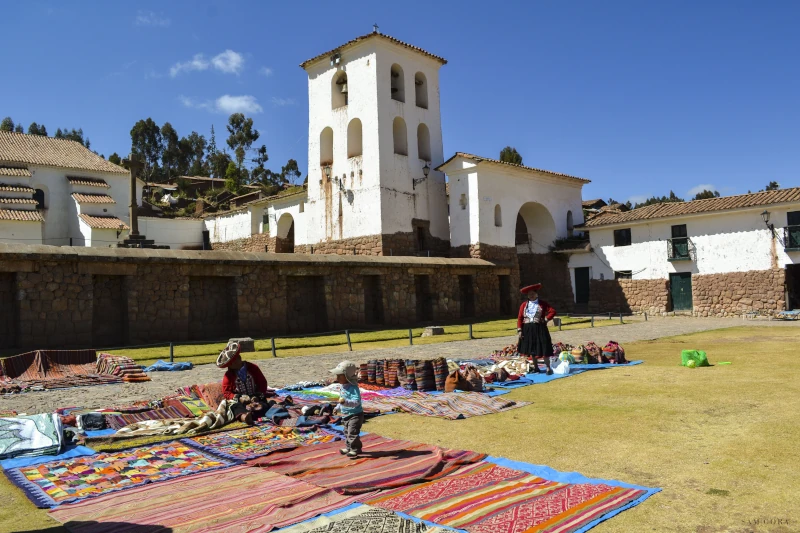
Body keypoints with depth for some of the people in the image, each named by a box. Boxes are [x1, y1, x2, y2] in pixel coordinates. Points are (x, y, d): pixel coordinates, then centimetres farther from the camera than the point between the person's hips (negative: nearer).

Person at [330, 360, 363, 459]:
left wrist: (345, 402, -48)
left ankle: (355, 449, 4)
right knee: (347, 432, 20)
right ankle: (349, 448, 34)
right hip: (346, 415, 10)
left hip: (355, 415, -10)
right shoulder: (343, 386, 5)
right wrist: (338, 407, 23)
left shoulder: (353, 388, -25)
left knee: (353, 433, -8)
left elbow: (356, 402, -37)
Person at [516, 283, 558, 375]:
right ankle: (535, 367, 25)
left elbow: (553, 311, -4)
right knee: (531, 349, 11)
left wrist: (546, 319, -12)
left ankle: (548, 368, 4)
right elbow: (520, 318, 4)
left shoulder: (543, 304, 1)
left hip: (539, 329, -3)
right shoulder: (524, 305, 6)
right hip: (528, 329, 3)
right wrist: (519, 330, -3)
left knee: (544, 349, -5)